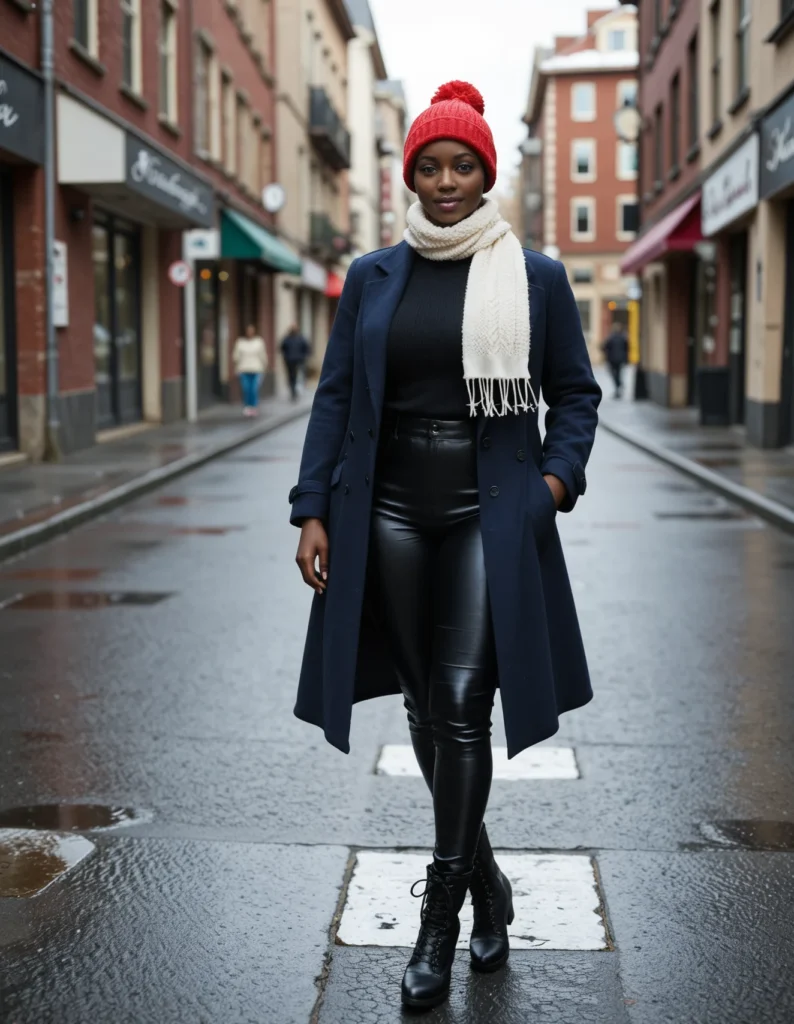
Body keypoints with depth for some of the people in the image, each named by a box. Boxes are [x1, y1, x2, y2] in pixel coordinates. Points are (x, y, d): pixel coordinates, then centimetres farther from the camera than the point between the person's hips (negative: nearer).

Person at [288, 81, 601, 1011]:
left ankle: (439, 917, 2)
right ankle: (486, 885, 28)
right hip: (392, 514, 3)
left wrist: (558, 476, -7)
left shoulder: (535, 276, 3)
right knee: (426, 708, 9)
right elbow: (335, 398, 8)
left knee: (463, 705, -10)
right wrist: (313, 509, 0)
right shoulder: (372, 278, 8)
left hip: (491, 515, -3)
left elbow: (574, 392, 9)